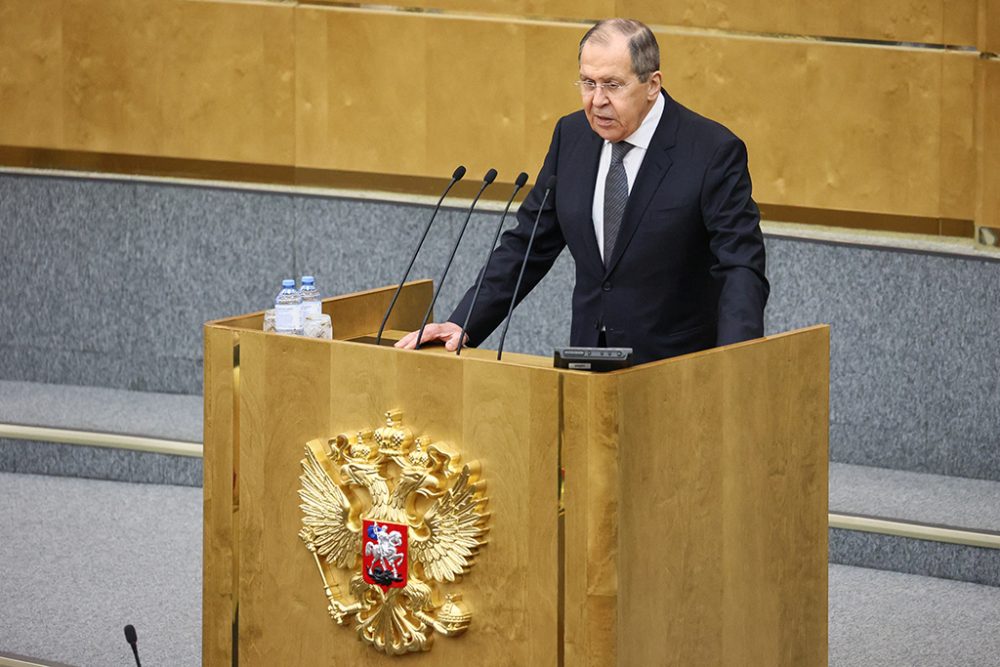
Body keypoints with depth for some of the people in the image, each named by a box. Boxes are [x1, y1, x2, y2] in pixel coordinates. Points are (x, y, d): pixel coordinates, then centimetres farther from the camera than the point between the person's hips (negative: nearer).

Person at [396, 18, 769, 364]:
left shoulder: (714, 152, -10)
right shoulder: (571, 136, 7)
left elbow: (741, 267, -15)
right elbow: (528, 245, 12)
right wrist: (462, 325, 0)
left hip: (676, 373, -4)